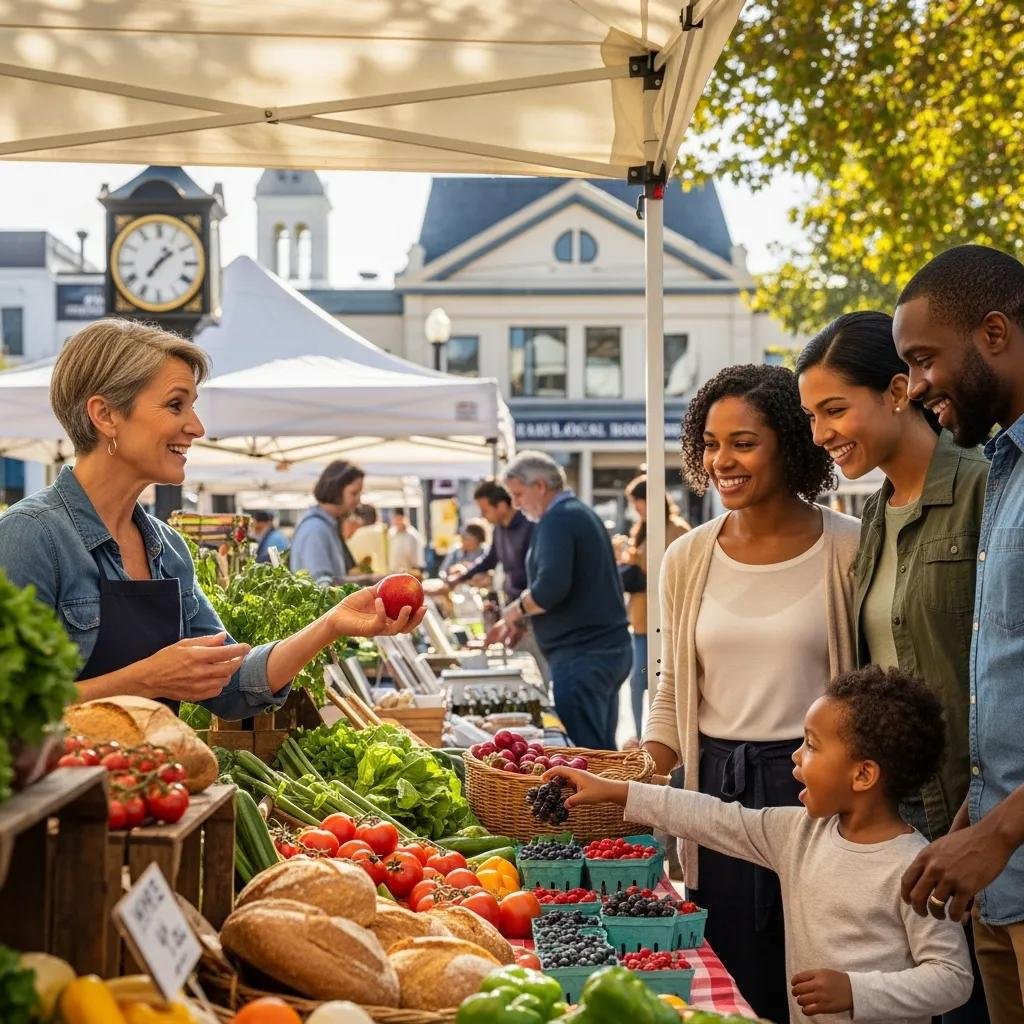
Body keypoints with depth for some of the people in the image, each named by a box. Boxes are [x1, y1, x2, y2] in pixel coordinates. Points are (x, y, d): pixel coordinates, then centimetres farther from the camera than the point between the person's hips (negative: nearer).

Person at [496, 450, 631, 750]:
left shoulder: (557, 520, -13)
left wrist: (518, 608, -7)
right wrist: (518, 623, 20)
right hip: (611, 648, 10)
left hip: (582, 655, -10)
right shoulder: (582, 514, 18)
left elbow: (551, 587, -26)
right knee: (603, 750, 13)